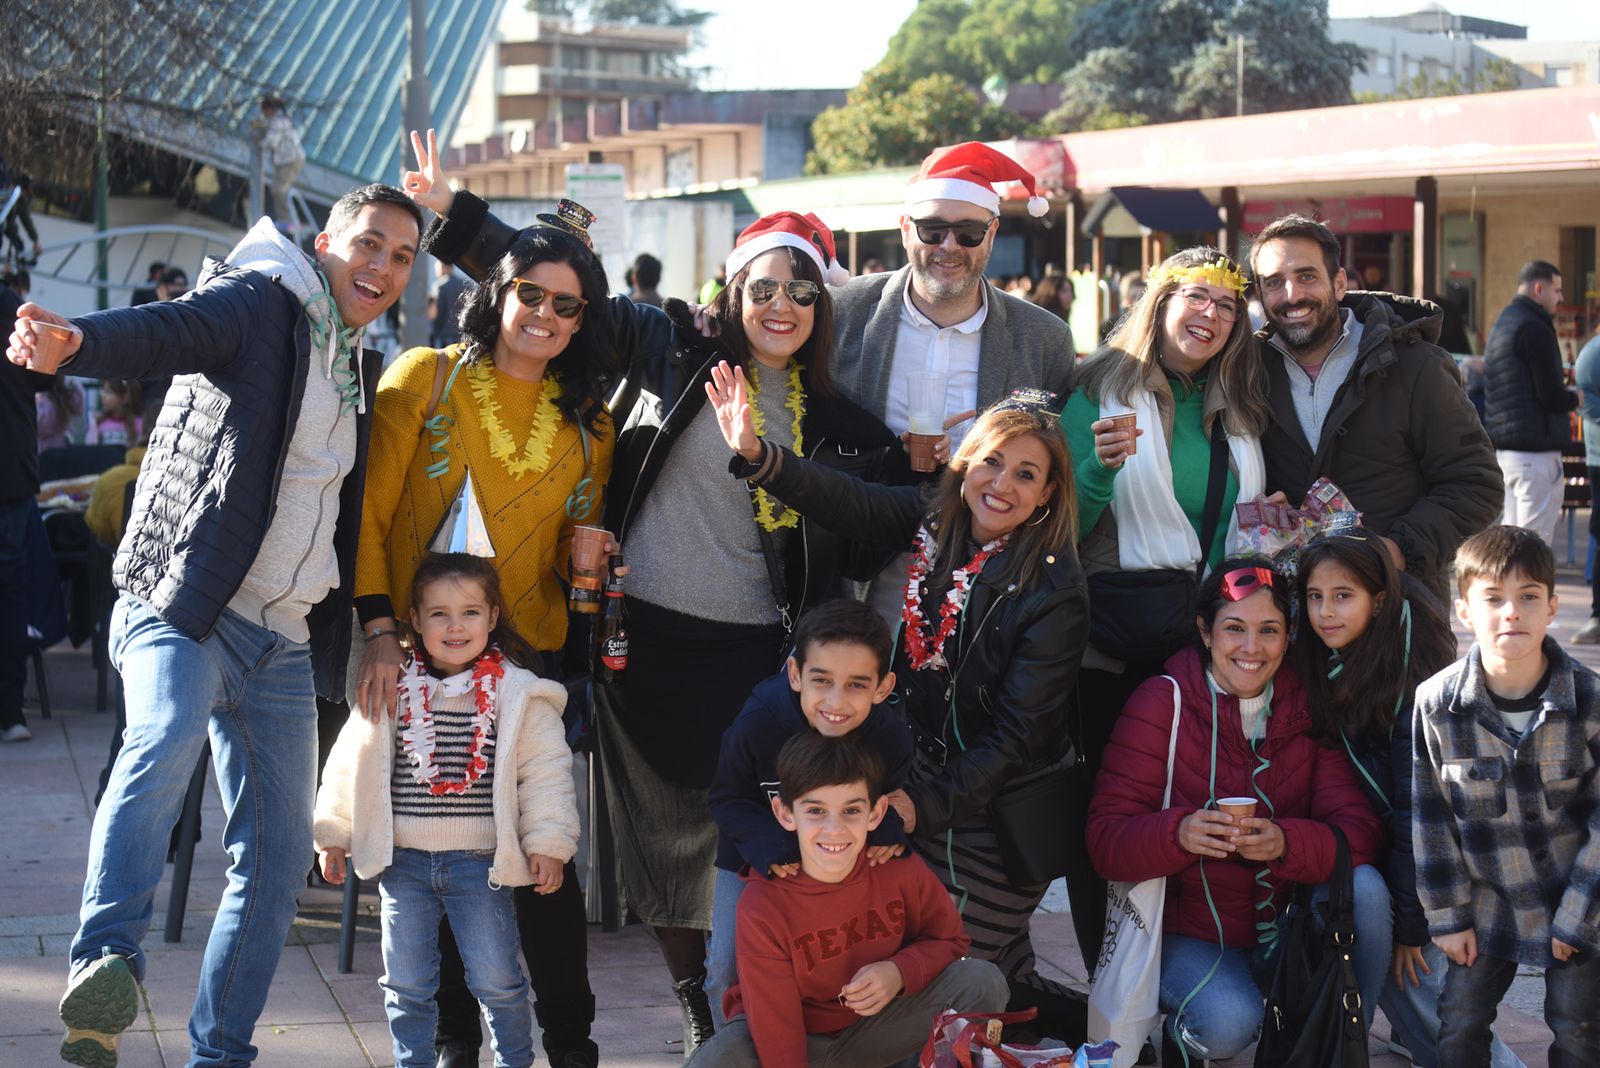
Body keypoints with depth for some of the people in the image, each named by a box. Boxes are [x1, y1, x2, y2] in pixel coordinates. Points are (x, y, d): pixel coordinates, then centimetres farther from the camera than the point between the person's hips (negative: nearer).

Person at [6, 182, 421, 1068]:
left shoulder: (362, 371, 18)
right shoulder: (260, 304, -3)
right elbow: (166, 330, -24)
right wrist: (73, 344, -44)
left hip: (282, 644, 7)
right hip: (183, 607, -7)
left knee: (278, 854, 5)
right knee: (165, 738, -36)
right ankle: (107, 958, -43)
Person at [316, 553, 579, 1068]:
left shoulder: (518, 694, -4)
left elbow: (546, 773, -3)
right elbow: (350, 762, 10)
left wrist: (548, 844, -8)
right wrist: (334, 835, 10)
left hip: (480, 864, -2)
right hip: (403, 862, 2)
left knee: (497, 980, 2)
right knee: (405, 983, 8)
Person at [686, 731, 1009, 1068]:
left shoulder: (900, 869, -18)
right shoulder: (761, 909, -26)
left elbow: (948, 940, -1)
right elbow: (776, 1036, -24)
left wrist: (901, 972, -22)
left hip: (874, 1027, 3)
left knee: (982, 981, -18)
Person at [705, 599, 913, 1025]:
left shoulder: (891, 737, -25)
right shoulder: (757, 726, -33)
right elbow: (728, 799, -18)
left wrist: (889, 832, -28)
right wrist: (768, 846, -35)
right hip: (752, 861, -2)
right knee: (729, 968, -1)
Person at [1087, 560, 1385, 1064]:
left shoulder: (1308, 709, 0)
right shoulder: (1162, 702, -9)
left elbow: (1360, 831, -11)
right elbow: (1105, 840, -14)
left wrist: (1286, 842, -32)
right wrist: (1178, 833, -35)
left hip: (1285, 932, 4)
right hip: (1191, 936, -3)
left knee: (1365, 887, -24)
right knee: (1229, 1022, -32)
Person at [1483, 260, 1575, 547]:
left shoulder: (1501, 326, 19)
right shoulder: (1535, 329, -13)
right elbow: (1551, 396, -18)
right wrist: (1573, 398, 3)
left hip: (1503, 447, 10)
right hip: (1536, 448, -10)